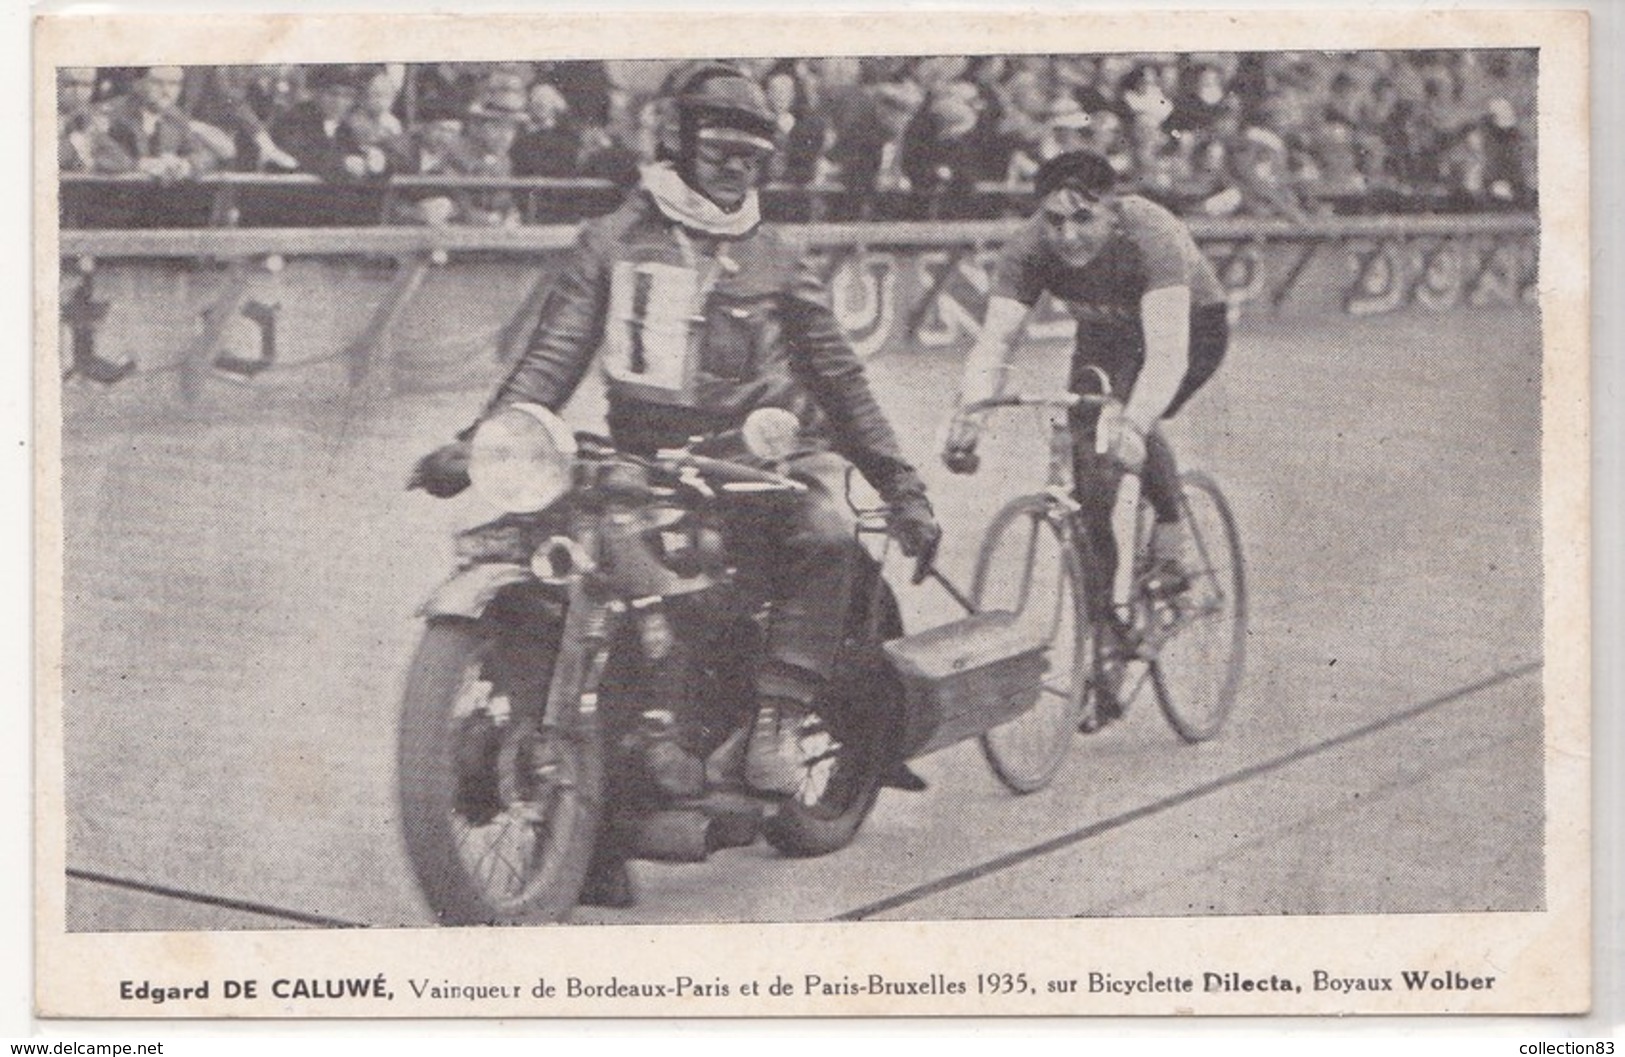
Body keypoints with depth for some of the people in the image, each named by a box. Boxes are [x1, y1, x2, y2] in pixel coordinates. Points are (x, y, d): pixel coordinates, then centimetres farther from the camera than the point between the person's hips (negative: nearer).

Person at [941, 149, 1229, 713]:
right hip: (1104, 338, 4)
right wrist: (968, 414, -53)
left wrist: (1132, 424, -65)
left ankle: (1171, 530, -5)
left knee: (1123, 436, -33)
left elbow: (1166, 349, -49)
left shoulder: (1153, 238, -38)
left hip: (1192, 329, -4)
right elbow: (993, 341, -34)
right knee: (1088, 485, -8)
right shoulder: (1028, 250, -27)